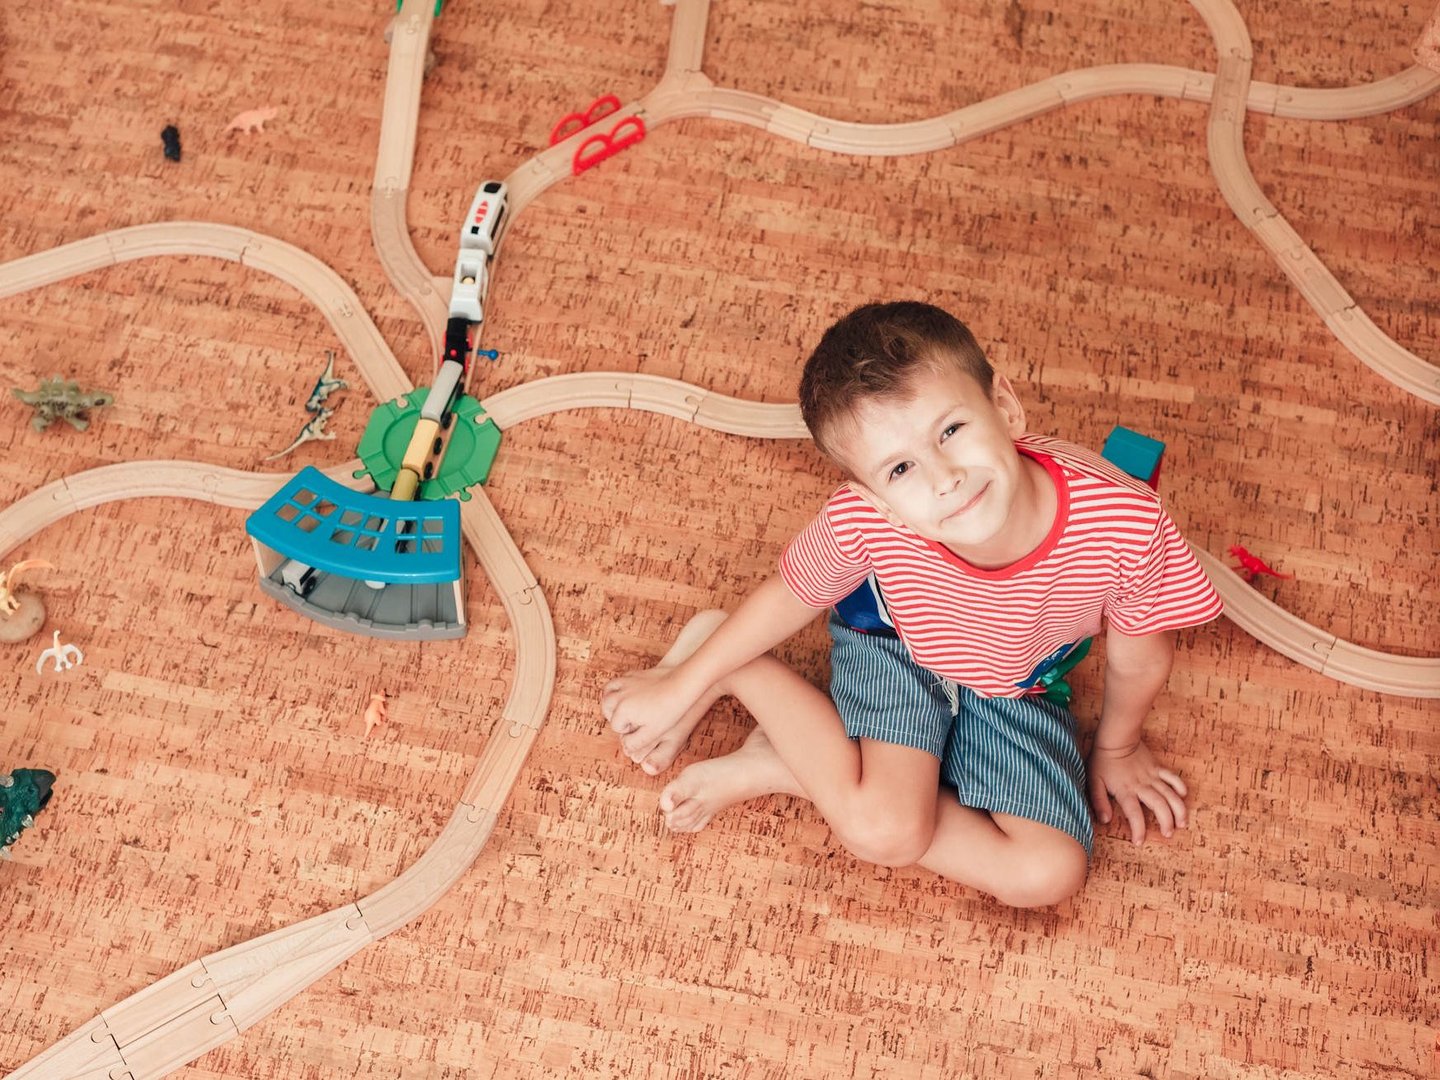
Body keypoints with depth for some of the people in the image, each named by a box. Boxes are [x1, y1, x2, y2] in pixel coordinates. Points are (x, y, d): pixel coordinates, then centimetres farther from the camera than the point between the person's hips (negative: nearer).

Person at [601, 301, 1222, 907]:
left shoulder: (1124, 520, -39)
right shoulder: (862, 522, -36)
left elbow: (1140, 657, -15)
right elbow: (791, 596, -10)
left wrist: (1117, 749, 6)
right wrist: (681, 685, 2)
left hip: (1014, 689, 3)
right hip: (892, 648, -2)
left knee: (1049, 876, -11)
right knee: (884, 830, -25)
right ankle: (713, 660, -3)